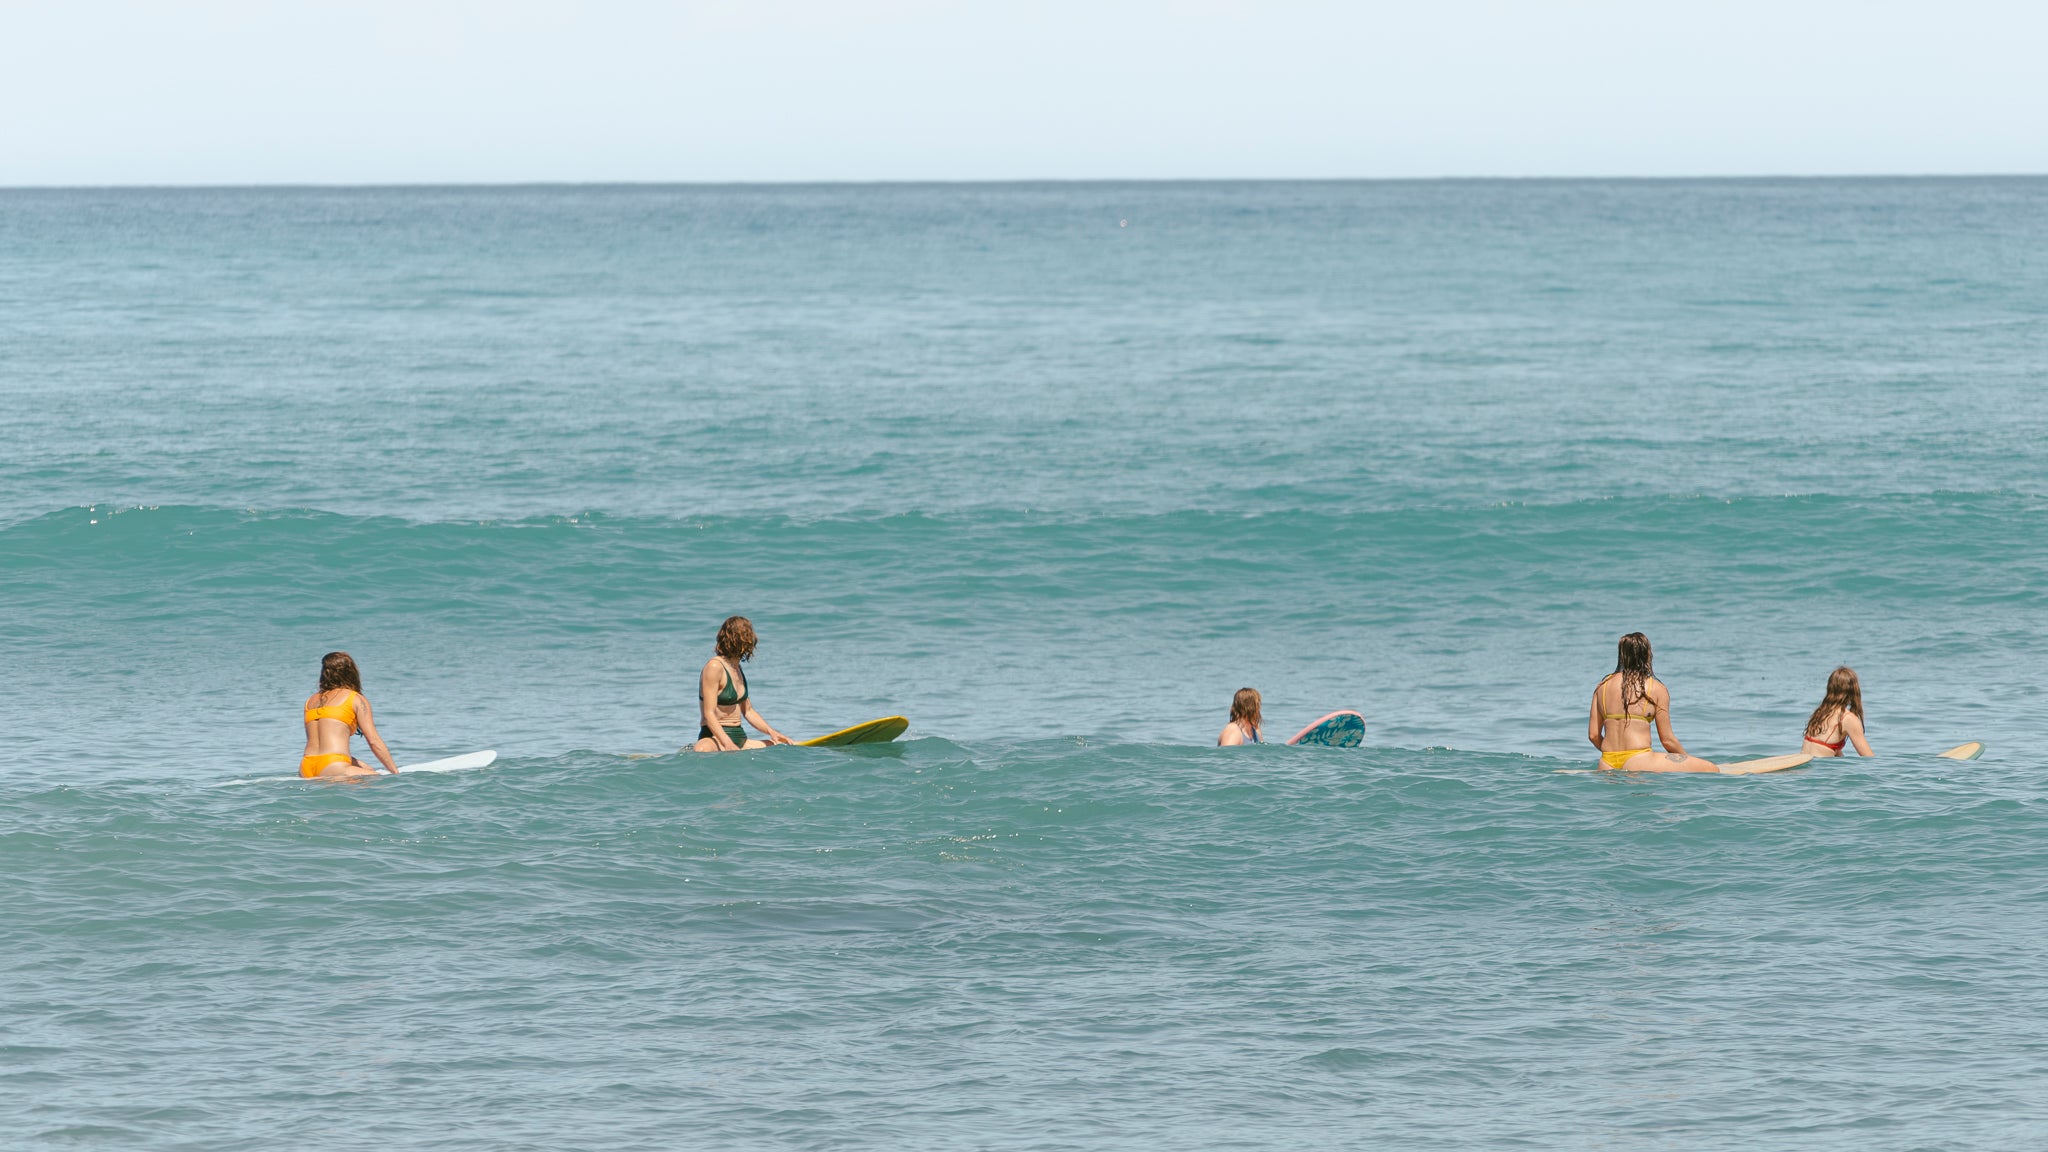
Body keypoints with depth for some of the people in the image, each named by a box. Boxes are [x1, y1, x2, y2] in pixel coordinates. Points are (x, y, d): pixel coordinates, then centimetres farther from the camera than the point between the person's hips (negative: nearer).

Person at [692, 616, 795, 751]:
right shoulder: (714, 667, -11)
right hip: (715, 738, -9)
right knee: (702, 750, -44)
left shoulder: (736, 669, 17)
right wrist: (728, 744, -31)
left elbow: (748, 711, 23)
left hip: (739, 739, 9)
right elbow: (709, 714, -18)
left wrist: (771, 732, 8)